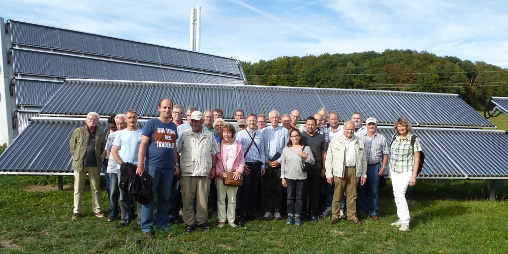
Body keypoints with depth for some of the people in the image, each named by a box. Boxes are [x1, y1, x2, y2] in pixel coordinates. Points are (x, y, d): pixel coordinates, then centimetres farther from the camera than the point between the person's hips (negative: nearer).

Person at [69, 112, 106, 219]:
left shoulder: (101, 134, 4)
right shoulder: (78, 131, 1)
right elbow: (72, 145, 9)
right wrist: (76, 156, 4)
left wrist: (98, 157, 6)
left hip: (95, 165, 1)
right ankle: (77, 211, 16)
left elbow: (103, 148, 14)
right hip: (80, 164, -1)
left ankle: (96, 209, 18)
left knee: (95, 188, 8)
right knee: (78, 189, 6)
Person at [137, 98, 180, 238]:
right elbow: (143, 144, -6)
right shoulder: (152, 123, -3)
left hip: (168, 168, 5)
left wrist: (176, 164, 14)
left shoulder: (173, 126, 13)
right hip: (152, 166, -5)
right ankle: (147, 227, 9)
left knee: (165, 198, 12)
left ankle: (163, 224, 22)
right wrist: (140, 165, -12)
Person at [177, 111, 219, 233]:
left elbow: (214, 153, 14)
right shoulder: (184, 135, 6)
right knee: (187, 199, 2)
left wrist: (213, 168, 9)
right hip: (187, 172, -1)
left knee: (203, 199, 5)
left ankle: (201, 220, 20)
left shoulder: (209, 135, 11)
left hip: (204, 172, 1)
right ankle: (189, 223, 12)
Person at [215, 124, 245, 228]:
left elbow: (242, 159, 7)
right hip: (221, 176, -1)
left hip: (234, 176, 1)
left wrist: (239, 171, -7)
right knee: (221, 199, 3)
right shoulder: (219, 145, 2)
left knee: (232, 199, 6)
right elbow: (215, 160, 0)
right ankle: (221, 220, 12)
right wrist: (219, 172, -12)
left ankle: (231, 220, 15)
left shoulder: (238, 144, 7)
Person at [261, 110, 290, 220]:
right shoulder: (264, 131, 8)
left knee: (278, 189, 2)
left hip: (279, 164, -1)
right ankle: (268, 210, 9)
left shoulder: (284, 131, 5)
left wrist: (279, 161, -6)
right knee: (267, 188, 2)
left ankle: (277, 211, 10)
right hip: (267, 164, 1)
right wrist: (267, 161, -3)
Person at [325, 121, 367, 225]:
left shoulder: (359, 142, 12)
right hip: (339, 171, -2)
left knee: (352, 195, 8)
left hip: (354, 171, 2)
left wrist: (364, 174, 9)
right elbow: (329, 158, 1)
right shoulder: (335, 141, 3)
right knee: (337, 195, 1)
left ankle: (352, 216, 19)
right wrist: (329, 174, -4)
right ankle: (335, 215, 13)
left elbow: (363, 159, 14)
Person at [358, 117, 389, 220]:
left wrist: (383, 167, -1)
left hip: (375, 167, 0)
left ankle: (373, 212, 14)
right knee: (361, 190, 4)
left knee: (374, 191, 4)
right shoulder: (360, 138, 8)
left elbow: (385, 154, 8)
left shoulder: (381, 138, 9)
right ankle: (360, 211, 15)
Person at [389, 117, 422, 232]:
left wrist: (414, 176, -11)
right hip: (394, 171, 6)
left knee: (400, 194, -15)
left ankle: (405, 222, -8)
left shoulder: (414, 139, -7)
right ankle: (401, 219, 21)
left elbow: (417, 159, -7)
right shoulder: (394, 138, 8)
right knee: (396, 195, 9)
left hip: (406, 171, -6)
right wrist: (390, 171, 15)